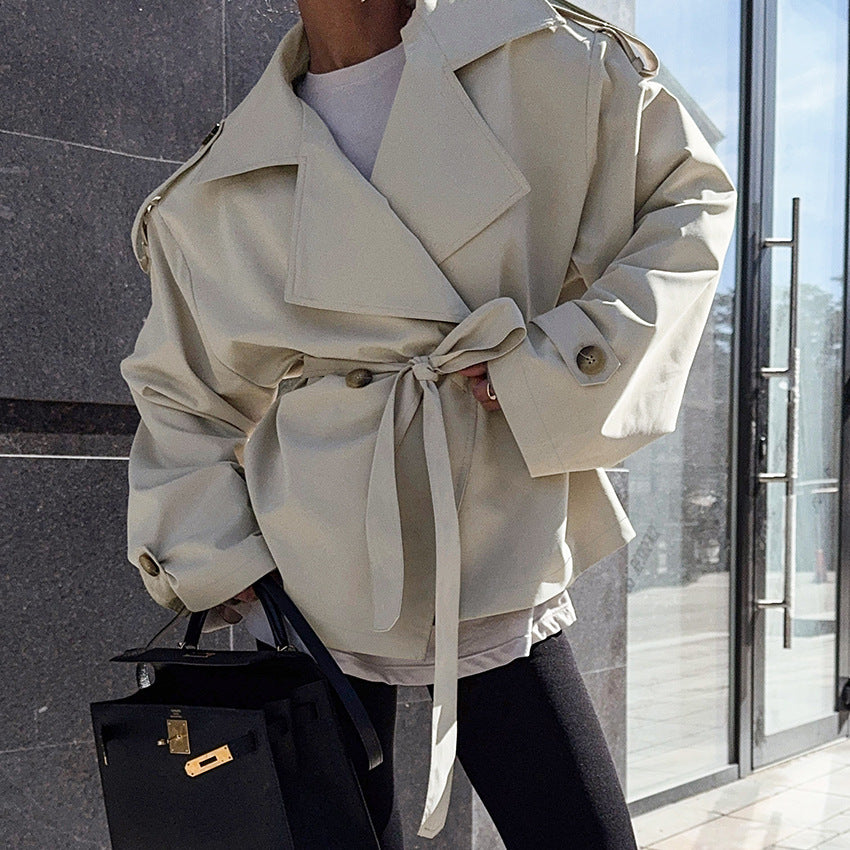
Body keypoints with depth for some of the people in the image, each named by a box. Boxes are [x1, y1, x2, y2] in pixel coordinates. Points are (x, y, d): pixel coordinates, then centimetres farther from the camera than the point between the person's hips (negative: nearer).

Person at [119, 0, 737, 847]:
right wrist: (215, 568, -1)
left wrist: (564, 364, -7)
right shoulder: (212, 193, 1)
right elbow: (181, 401, 11)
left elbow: (690, 195, 6)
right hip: (309, 594, 1)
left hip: (499, 576, 0)